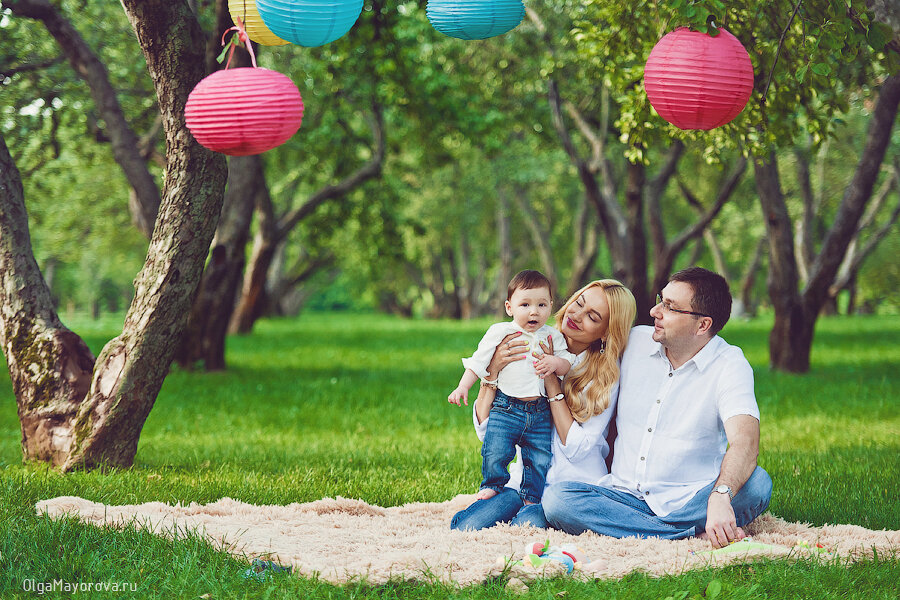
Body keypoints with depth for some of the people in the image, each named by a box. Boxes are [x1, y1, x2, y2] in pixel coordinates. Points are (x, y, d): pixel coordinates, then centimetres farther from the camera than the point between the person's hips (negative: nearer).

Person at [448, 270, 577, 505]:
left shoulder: (553, 337, 8)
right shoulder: (500, 332, 0)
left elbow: (569, 363, 5)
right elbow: (478, 362, 3)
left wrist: (555, 362, -17)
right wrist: (463, 387, -7)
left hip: (540, 412, 3)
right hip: (507, 407, -2)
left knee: (540, 459, 1)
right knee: (495, 453, -12)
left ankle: (531, 498, 20)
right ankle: (492, 486, 15)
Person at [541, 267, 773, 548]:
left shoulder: (729, 364, -9)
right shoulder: (635, 341, 5)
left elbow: (745, 441, -25)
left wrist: (720, 496, -45)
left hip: (688, 502, -4)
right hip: (624, 494, 5)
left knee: (756, 483, -31)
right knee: (556, 498, -27)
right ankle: (697, 534, -28)